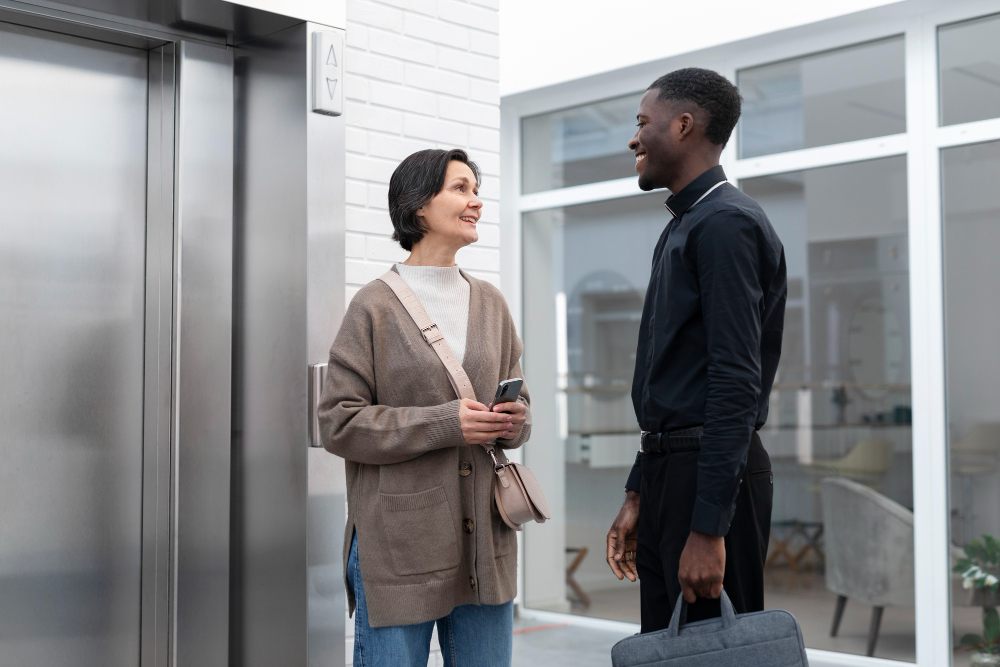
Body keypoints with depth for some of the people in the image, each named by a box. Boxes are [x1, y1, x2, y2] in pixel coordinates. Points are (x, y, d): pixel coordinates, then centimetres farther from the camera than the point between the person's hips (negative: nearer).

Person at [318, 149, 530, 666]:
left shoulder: (489, 303, 12)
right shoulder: (375, 306, -4)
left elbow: (518, 400, 20)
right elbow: (339, 423, -8)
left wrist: (513, 423, -5)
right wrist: (446, 424, -17)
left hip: (483, 540, 5)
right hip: (397, 542, -5)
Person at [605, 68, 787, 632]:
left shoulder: (727, 223, -12)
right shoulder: (680, 230, 20)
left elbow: (737, 384, -21)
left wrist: (708, 528, -24)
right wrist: (638, 495, 20)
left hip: (714, 474, -10)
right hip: (668, 469, 10)